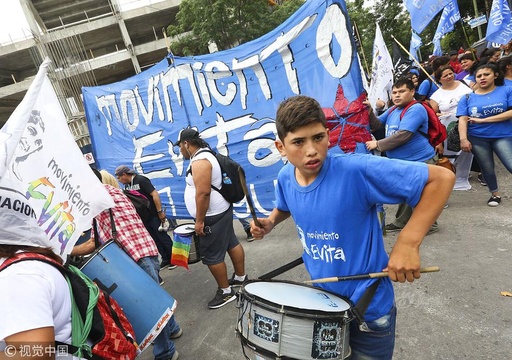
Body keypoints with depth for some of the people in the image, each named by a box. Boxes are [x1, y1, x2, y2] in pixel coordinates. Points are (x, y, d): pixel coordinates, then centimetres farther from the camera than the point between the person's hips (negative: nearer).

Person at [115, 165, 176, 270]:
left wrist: (160, 211, -21)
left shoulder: (141, 180, -14)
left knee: (163, 237, -1)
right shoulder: (127, 185, 10)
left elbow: (154, 194, -19)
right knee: (155, 240, 12)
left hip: (153, 215, -8)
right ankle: (166, 260, 22)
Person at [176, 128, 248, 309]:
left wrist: (199, 221, -22)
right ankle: (241, 277, 35)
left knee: (211, 256, 0)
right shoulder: (205, 155, 12)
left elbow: (203, 193, -28)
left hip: (212, 216, -11)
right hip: (222, 211, 11)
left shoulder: (199, 161, -22)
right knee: (232, 244, 20)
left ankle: (225, 292, 14)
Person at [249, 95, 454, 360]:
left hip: (368, 309, -5)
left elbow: (441, 178, -26)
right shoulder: (285, 178, -10)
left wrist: (408, 242, -31)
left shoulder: (357, 170, -30)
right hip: (321, 301, 5)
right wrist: (269, 222, -6)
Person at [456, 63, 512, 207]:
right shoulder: (467, 97, 2)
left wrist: (483, 120, -14)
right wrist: (463, 139, -19)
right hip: (477, 138, 1)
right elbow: (463, 119, -6)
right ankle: (495, 194, 29)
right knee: (487, 169, 10)